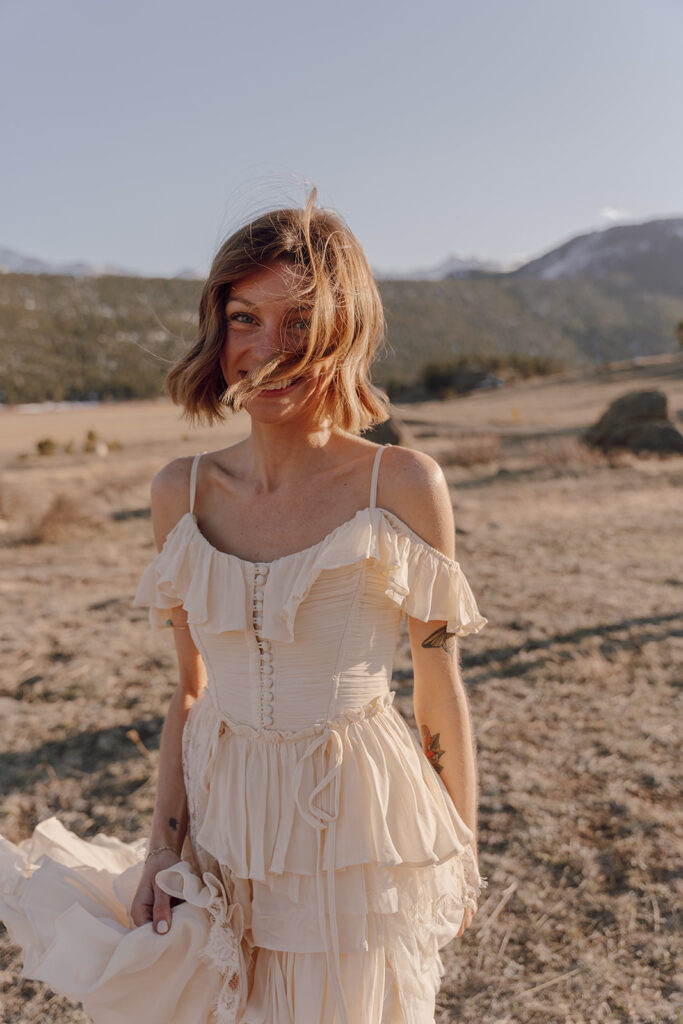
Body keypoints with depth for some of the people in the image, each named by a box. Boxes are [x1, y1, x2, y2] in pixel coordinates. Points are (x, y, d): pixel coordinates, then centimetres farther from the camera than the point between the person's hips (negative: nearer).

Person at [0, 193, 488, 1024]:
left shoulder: (403, 486, -16)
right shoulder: (181, 493, -5)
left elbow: (440, 691, -7)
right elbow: (192, 691, 3)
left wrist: (462, 858, 1)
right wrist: (163, 843, 1)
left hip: (360, 826, -3)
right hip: (228, 824, 3)